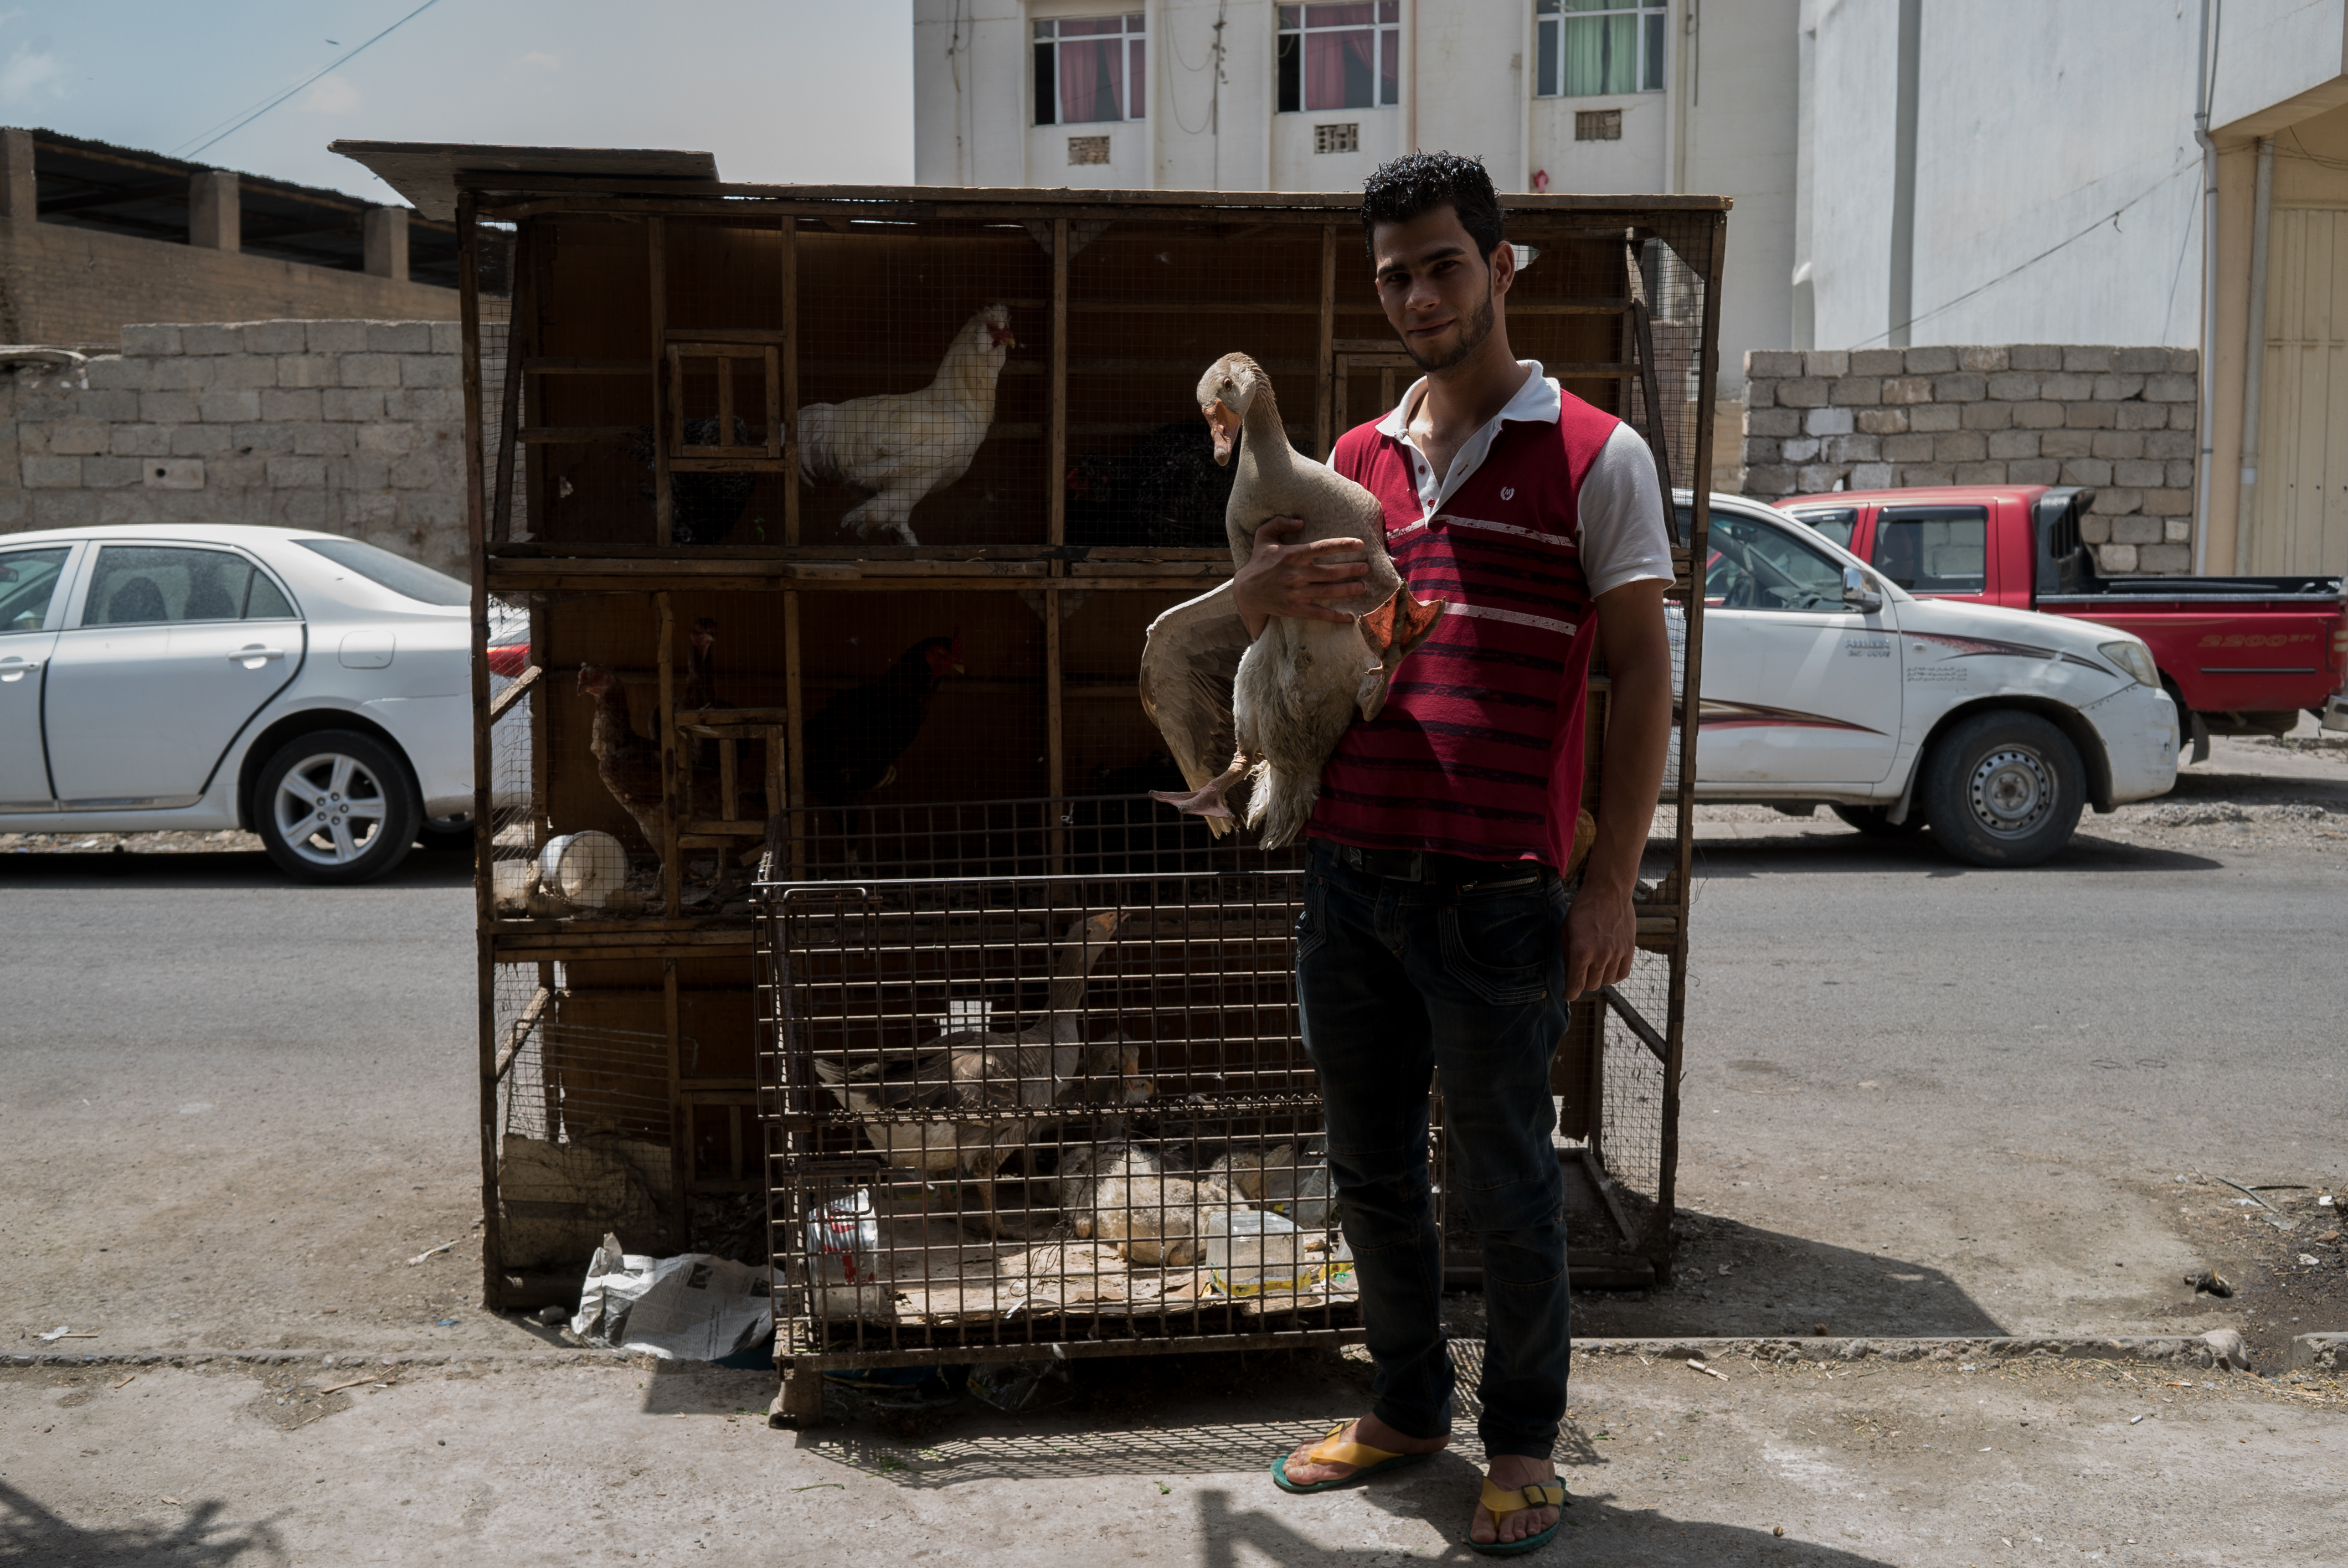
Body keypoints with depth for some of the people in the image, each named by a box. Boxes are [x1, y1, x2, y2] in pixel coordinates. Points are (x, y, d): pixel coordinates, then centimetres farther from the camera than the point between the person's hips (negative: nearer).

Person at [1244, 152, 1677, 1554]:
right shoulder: (1359, 459, 14)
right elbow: (1256, 637, 22)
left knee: (1506, 1186, 6)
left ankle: (1525, 1441, 25)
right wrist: (1265, 589, -4)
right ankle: (1408, 1405, 34)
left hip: (1498, 896, -5)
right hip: (1351, 876, 5)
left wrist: (1612, 881, -11)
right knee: (1374, 1170, 15)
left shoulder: (1595, 456, -1)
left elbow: (1644, 674, -4)